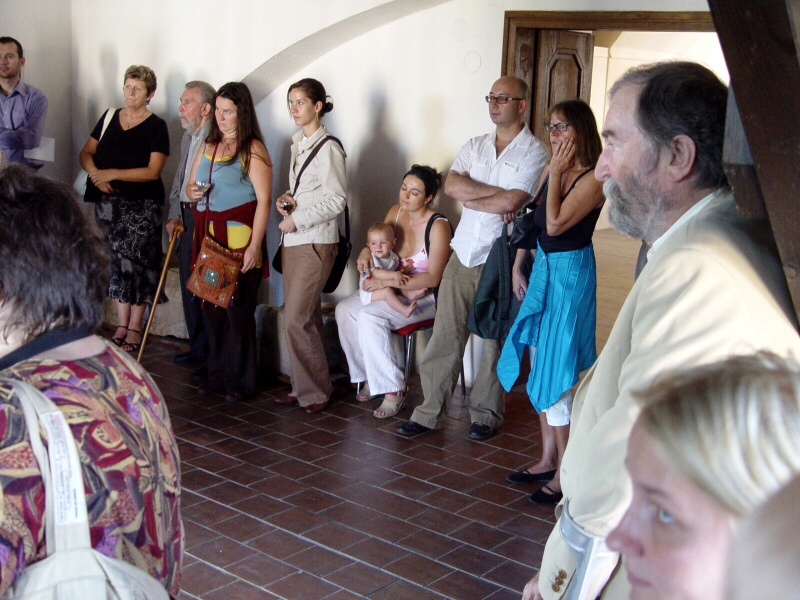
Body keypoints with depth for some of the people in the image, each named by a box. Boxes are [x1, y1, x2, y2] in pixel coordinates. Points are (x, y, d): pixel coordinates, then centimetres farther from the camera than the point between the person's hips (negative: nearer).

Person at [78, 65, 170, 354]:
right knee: (116, 262, 8)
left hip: (141, 205, -4)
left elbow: (153, 171, -13)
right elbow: (86, 153, 11)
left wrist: (113, 173, -18)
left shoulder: (156, 126, -5)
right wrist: (96, 174, -10)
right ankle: (121, 324, 16)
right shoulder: (109, 117, 10)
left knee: (137, 262, -2)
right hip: (108, 203, 5)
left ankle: (135, 327, 7)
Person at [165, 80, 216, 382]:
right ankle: (197, 348, 27)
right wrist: (175, 214, 13)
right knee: (189, 286, 15)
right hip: (187, 217, 9)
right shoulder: (187, 136, 16)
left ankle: (210, 358, 3)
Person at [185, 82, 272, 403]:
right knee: (211, 309, 9)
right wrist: (192, 192, 0)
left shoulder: (253, 150, -7)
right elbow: (190, 184, 26)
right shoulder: (207, 146, 16)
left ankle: (241, 381, 8)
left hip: (239, 238, -7)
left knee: (239, 311, -3)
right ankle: (217, 375, 21)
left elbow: (263, 201, -13)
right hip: (207, 236, 7)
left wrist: (255, 246, -18)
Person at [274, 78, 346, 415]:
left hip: (317, 241, -8)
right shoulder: (298, 144, 14)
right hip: (293, 239, 8)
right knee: (305, 317, 11)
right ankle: (304, 387, 19)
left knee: (296, 319, -9)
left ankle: (314, 391, 3)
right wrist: (286, 200, 4)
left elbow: (336, 201, -15)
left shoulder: (328, 147, -12)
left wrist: (297, 219, -13)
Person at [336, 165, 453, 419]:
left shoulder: (438, 226, -18)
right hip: (393, 290, 8)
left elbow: (433, 278, -22)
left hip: (426, 297, -7)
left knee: (369, 316, -28)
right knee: (345, 310, -12)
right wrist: (366, 251, -7)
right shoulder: (395, 212, 2)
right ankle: (370, 378, 1)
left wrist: (386, 282, -25)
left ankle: (393, 388, -18)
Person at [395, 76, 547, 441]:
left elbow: (511, 201, -17)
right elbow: (451, 184, -4)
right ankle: (430, 411, 10)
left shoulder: (533, 152, -4)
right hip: (463, 253, 5)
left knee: (496, 339, 5)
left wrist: (471, 198, -5)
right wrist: (498, 194, -11)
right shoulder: (474, 146, 13)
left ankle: (486, 413, 18)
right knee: (445, 335, 4)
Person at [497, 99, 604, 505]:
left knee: (556, 372, -5)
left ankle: (565, 475, 6)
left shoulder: (592, 179, -16)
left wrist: (556, 173, -17)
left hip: (570, 273, -9)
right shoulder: (551, 170, 8)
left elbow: (555, 224, -25)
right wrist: (518, 267, 11)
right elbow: (532, 220, 15)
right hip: (542, 269, 9)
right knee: (541, 368, 14)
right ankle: (548, 460, 26)